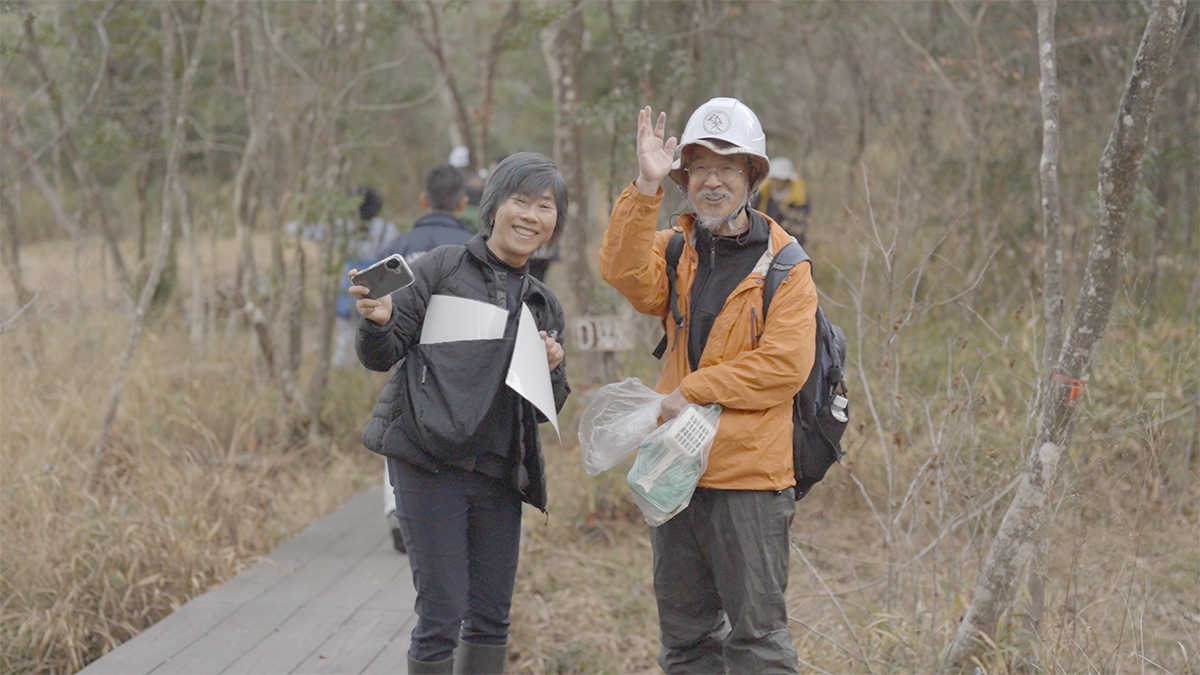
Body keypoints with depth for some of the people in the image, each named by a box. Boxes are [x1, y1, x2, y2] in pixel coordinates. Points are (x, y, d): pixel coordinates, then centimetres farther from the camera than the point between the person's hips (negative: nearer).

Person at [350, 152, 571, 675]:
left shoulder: (545, 307, 17)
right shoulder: (442, 268, 2)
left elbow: (548, 409, 21)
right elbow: (381, 356, 1)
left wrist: (552, 371, 0)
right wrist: (377, 322, -21)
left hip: (499, 474, 5)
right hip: (429, 464, -5)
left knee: (492, 617, 9)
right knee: (441, 616, -7)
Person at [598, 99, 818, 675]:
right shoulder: (676, 250, 10)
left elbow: (785, 363, -12)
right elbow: (627, 276, -13)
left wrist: (693, 392, -14)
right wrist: (645, 189, -23)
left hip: (749, 474, -5)